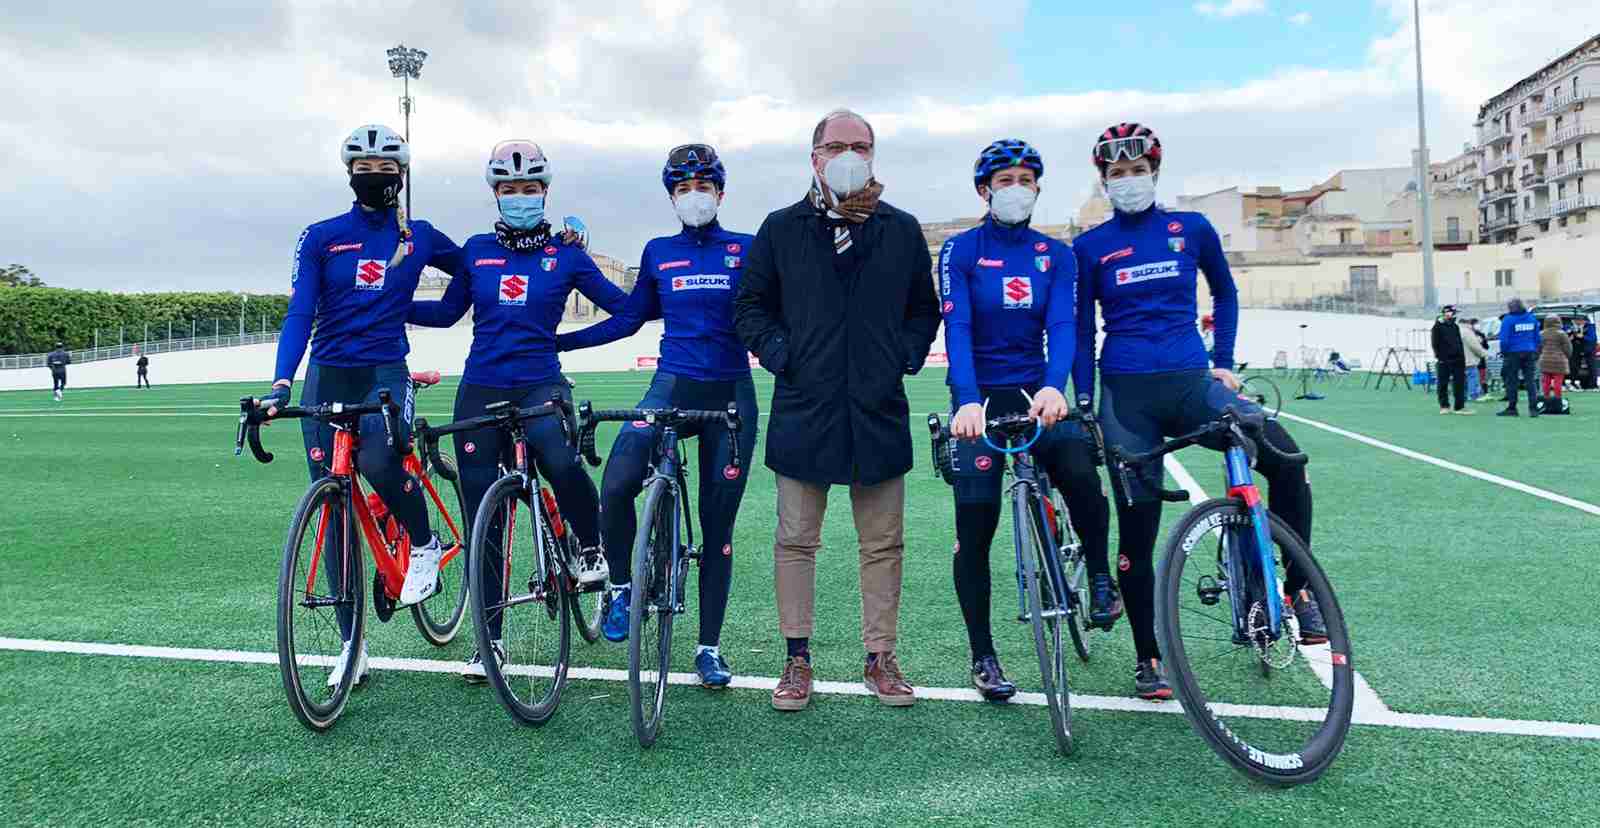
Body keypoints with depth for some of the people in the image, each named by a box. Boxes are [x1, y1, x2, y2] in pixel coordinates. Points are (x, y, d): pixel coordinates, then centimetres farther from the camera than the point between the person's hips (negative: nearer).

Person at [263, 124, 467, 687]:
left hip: (386, 374, -1)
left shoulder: (420, 238, 6)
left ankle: (424, 545, -1)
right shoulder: (322, 236, 3)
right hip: (327, 376, 2)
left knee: (377, 462, -33)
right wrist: (282, 382, -19)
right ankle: (352, 644, 11)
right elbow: (299, 313, -5)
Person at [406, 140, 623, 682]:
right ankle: (489, 639, 16)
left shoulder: (565, 254, 3)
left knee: (559, 459, -36)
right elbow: (447, 312, 18)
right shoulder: (476, 250, 10)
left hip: (540, 383, -3)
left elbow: (623, 306, 5)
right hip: (480, 391, 3)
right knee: (482, 519, 3)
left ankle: (590, 547, -5)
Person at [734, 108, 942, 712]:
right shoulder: (781, 229, 6)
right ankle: (798, 659, 17)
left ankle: (880, 657, 20)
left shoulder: (902, 230, 9)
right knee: (796, 540, 4)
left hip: (879, 410, 1)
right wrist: (777, 353, -2)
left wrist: (908, 354, 3)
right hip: (803, 408, -1)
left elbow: (925, 306, 17)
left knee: (883, 543, 7)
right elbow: (750, 304, 11)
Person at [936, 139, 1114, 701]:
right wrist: (967, 401, -31)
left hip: (1037, 394, 2)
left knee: (1082, 475, -27)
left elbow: (1063, 325, -8)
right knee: (974, 529, -3)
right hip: (980, 398, -1)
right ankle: (982, 657, 12)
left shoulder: (1055, 255, 6)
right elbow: (956, 329, -15)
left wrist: (1054, 386, -29)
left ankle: (1100, 576, 4)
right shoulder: (960, 251, -2)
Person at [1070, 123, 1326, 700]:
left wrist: (1224, 364, 12)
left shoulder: (1192, 230, 8)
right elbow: (1081, 330, 8)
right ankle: (1148, 658, 15)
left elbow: (1224, 292, 22)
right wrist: (1084, 408, 1)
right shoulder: (1090, 247, 5)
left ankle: (1299, 587, -4)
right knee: (1136, 530, 1)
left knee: (1282, 452, -24)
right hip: (1126, 393, 0)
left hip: (1190, 381, 1)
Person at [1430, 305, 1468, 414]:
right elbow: (1435, 343, -6)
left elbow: (1460, 343, 20)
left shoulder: (1455, 326, 17)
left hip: (1457, 359, 5)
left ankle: (1460, 406, 6)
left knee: (1459, 383, 2)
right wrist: (1437, 356, -13)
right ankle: (1444, 406, 11)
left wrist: (1463, 358, 15)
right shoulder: (1438, 326, -1)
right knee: (1443, 384, 1)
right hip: (1444, 360, -5)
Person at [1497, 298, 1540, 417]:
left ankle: (1512, 408, 3)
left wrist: (1503, 351, 2)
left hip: (1514, 353, -5)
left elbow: (1504, 339, -12)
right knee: (1530, 380, 5)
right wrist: (1535, 351, 19)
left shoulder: (1508, 320, -9)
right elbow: (1537, 337, 13)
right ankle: (1533, 408, 1)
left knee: (1511, 381, 1)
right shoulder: (1532, 318, 9)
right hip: (1530, 352, 5)